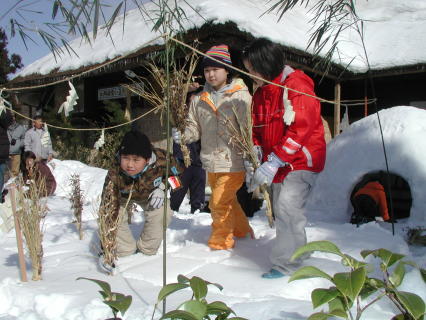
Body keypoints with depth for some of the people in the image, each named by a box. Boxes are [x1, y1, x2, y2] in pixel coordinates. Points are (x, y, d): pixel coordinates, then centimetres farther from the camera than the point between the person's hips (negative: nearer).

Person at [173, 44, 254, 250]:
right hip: (211, 163, 6)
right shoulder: (199, 100, 7)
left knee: (219, 203, -7)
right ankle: (242, 230, 45)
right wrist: (182, 135, -11)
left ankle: (221, 242, 16)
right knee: (228, 201, 22)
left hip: (233, 163, -6)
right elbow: (194, 128, 10)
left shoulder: (241, 96, -9)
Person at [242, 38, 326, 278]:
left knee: (288, 206, -18)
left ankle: (286, 264, -8)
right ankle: (295, 253, 27)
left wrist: (274, 161, -26)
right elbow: (258, 129, 16)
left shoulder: (296, 85, -15)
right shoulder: (261, 92, 11)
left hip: (301, 160, -8)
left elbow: (301, 128, -23)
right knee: (281, 212, 11)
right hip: (279, 164, 9)